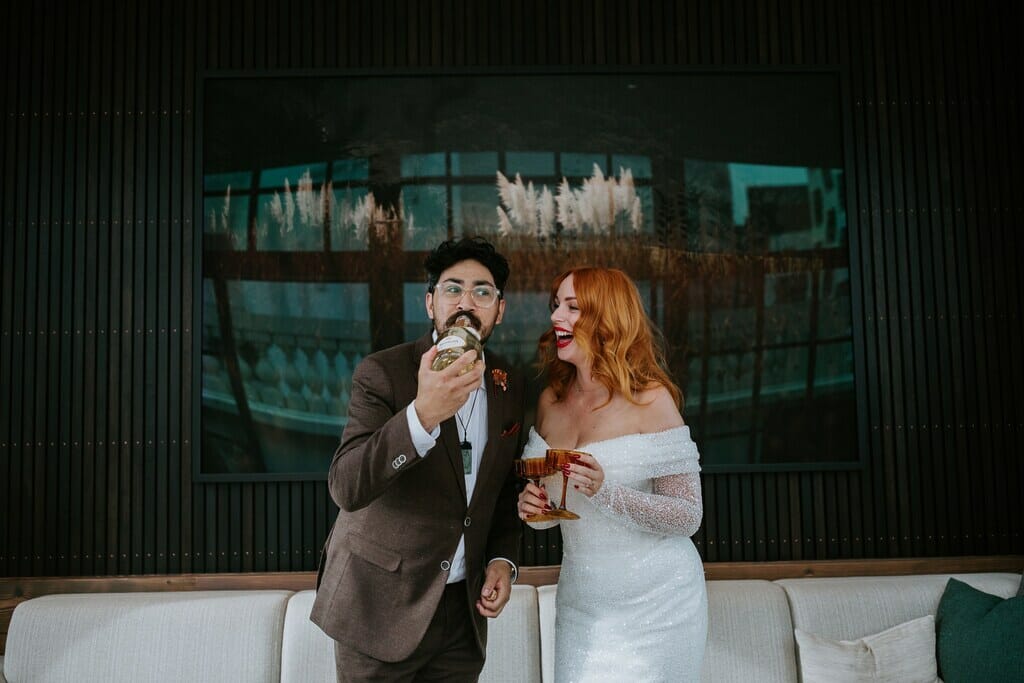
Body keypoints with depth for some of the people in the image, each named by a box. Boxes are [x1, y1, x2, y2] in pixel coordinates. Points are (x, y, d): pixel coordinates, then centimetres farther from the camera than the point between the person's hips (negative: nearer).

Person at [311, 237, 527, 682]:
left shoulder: (510, 388, 3)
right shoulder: (382, 372, -13)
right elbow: (346, 487, -25)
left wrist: (503, 558, -1)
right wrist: (423, 414, -38)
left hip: (463, 607, 4)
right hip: (380, 604, -4)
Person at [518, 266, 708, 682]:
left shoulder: (650, 398, -13)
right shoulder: (551, 401, 2)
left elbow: (688, 516, -14)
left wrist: (606, 492, -27)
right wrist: (533, 508, -7)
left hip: (654, 603, -4)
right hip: (579, 601, 5)